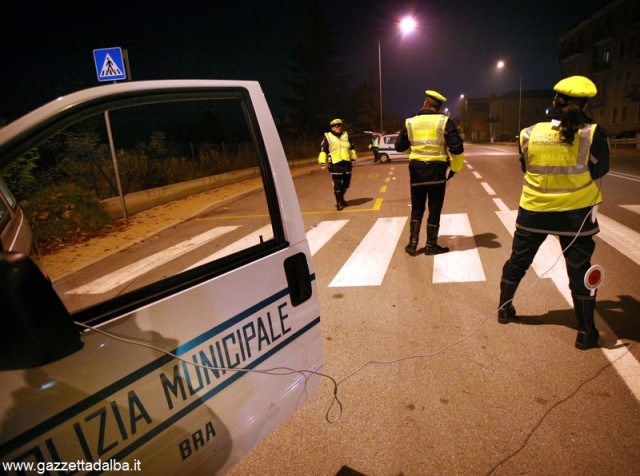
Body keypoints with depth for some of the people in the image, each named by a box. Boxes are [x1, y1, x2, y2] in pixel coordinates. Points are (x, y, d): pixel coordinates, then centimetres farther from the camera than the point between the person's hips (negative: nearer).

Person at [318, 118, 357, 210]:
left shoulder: (346, 135, 14)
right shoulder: (327, 137, 0)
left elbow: (351, 148, 23)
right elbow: (323, 150, -2)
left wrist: (353, 158, 20)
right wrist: (322, 162, -10)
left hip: (346, 163, 5)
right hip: (335, 164, -5)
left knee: (346, 183, 12)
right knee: (337, 185, -4)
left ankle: (341, 198, 34)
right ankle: (339, 202, 6)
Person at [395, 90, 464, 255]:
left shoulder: (410, 122, 2)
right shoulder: (444, 122, -5)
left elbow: (399, 146, 11)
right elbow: (457, 148, -10)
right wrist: (455, 168, 5)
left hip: (416, 170, 2)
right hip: (437, 170, -2)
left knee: (417, 208, 15)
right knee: (434, 209, 8)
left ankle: (412, 243, 13)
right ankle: (431, 245, 15)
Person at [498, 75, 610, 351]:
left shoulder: (529, 134, -8)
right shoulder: (593, 134, -13)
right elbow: (599, 170, -1)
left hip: (534, 209, 2)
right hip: (575, 212, -1)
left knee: (518, 261, 17)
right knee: (580, 271, 9)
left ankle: (504, 309, 31)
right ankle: (586, 333, 18)